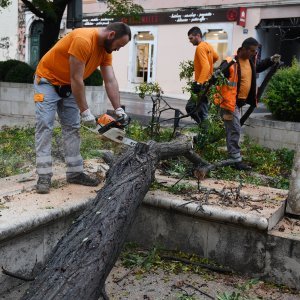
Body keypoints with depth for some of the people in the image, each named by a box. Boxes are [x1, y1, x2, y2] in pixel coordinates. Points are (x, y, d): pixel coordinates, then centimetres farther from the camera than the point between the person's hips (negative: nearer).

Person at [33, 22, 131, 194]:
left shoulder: (106, 49, -4)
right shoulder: (83, 40, -31)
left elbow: (111, 81, -9)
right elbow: (77, 79, -30)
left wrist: (119, 109, -18)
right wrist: (85, 111, -26)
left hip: (68, 86, 8)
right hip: (47, 81, -8)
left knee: (72, 128, 4)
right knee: (45, 126, -12)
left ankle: (75, 173, 8)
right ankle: (44, 176, -11)